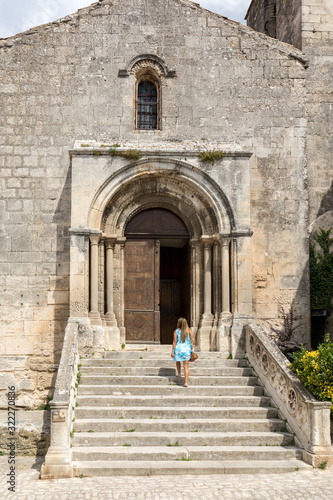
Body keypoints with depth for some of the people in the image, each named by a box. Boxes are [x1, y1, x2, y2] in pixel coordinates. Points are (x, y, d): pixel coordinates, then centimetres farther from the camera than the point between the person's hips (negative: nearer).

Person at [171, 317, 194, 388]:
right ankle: (186, 382, -5)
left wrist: (172, 351, -1)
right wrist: (191, 350, 12)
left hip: (178, 348, 0)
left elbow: (174, 342, -7)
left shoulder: (176, 331, -6)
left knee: (178, 361, 31)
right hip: (187, 349, 1)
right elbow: (191, 342, 0)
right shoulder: (189, 331, -2)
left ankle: (179, 373, 49)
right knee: (186, 366, 2)